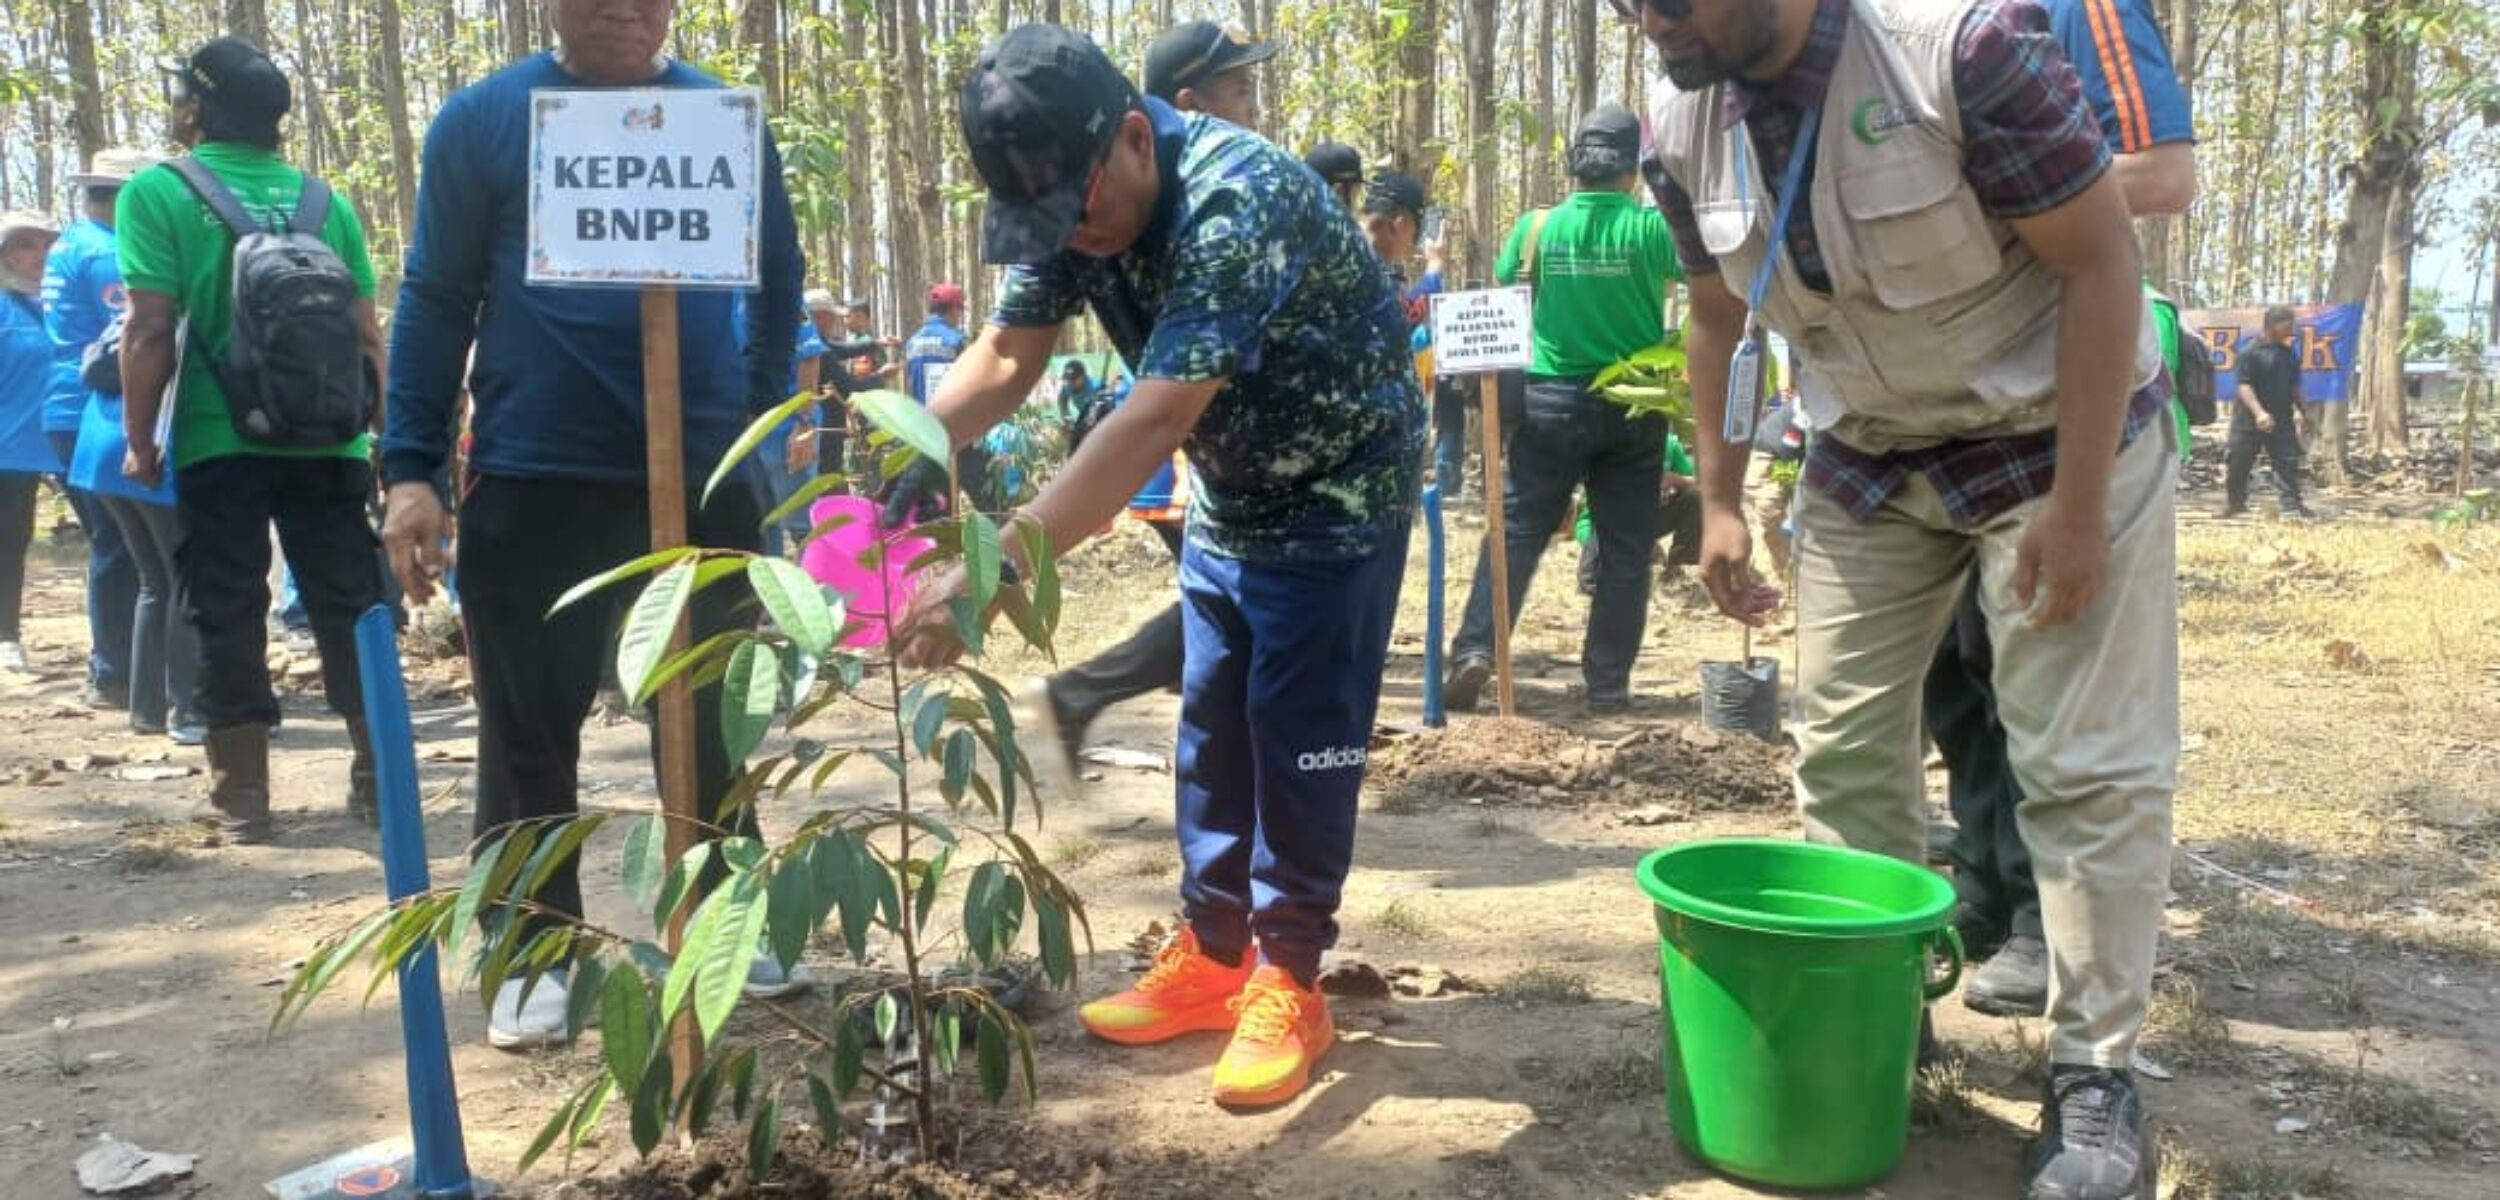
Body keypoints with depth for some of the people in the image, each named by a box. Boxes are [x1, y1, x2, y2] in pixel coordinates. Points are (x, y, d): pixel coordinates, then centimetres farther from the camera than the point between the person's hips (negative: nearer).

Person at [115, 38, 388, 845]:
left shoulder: (158, 193, -2)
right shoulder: (325, 202, 8)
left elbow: (151, 331, -8)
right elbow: (366, 334, 6)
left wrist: (140, 441, -1)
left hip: (219, 445, -3)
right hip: (327, 441, 3)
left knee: (227, 619, 5)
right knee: (349, 610, 9)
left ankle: (243, 798, 9)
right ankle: (377, 778, 14)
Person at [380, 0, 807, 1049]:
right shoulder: (482, 121, 0)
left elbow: (778, 280, 15)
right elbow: (436, 299, 1)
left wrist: (761, 420, 8)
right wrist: (411, 468, -4)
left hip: (704, 481, 2)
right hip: (533, 484, -2)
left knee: (711, 717, 12)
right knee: (529, 730, 6)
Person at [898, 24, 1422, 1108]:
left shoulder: (1236, 202, -35)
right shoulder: (1076, 198, -10)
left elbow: (1157, 420, -44)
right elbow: (1007, 356, -10)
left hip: (1337, 486, -7)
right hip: (1231, 490, 7)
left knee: (1298, 733, -4)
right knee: (1211, 726, 10)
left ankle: (1288, 981, 9)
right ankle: (1212, 954, 22)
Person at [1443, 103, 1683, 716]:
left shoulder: (1535, 227, -4)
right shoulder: (1651, 228, -8)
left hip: (1552, 400, 1)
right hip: (1633, 404, -1)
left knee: (1516, 530, 6)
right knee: (1624, 548, 6)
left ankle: (1475, 650, -7)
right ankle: (1608, 682, 9)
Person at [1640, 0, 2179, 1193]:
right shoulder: (1683, 121, -8)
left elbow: (2101, 260, -21)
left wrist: (2076, 504, -22)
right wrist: (1718, 502, 5)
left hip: (2057, 434, -5)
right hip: (1869, 455, 5)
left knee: (2088, 765, -4)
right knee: (1843, 746, 6)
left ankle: (2094, 1074, 8)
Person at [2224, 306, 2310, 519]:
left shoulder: (2289, 352, 8)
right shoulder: (2251, 351, -12)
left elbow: (2294, 385, 17)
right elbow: (2244, 385, -18)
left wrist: (2297, 409, 6)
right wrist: (2259, 412, -27)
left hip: (2281, 419, 5)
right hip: (2249, 419, -5)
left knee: (2288, 461, 0)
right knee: (2239, 463, 3)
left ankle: (2292, 505, 2)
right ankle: (2234, 502, 20)